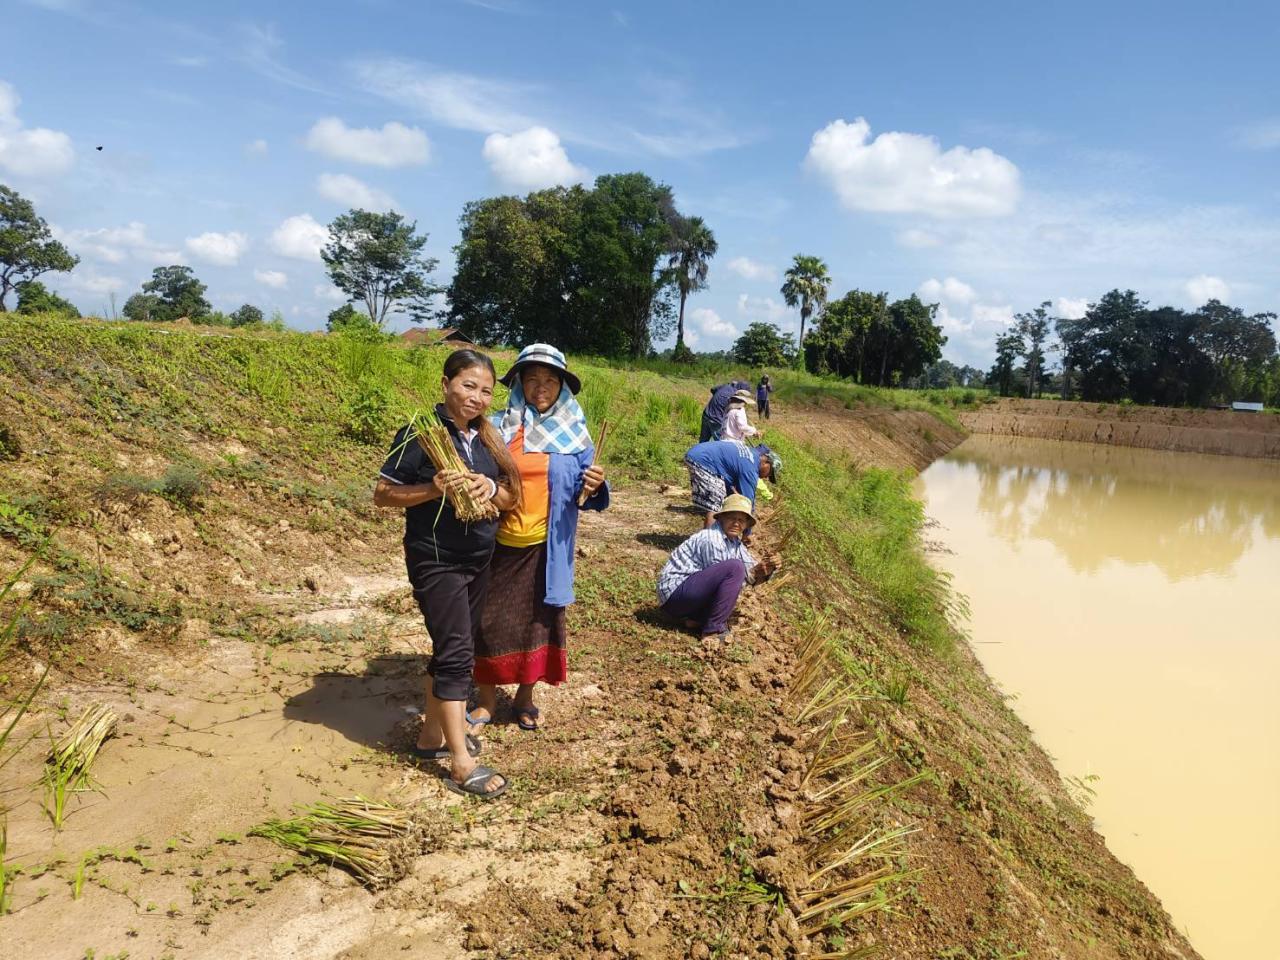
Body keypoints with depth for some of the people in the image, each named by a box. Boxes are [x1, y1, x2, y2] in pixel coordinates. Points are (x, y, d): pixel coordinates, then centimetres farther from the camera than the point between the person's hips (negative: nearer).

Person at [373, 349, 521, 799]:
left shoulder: (487, 437, 6)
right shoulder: (421, 433, -12)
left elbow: (511, 498, 7)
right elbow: (382, 494, -11)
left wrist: (491, 488, -15)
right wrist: (435, 489, -26)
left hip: (479, 560, 7)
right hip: (436, 561, -7)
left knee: (452, 649, 16)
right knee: (456, 654, -8)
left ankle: (432, 734, 31)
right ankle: (461, 765, -1)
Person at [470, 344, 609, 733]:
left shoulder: (574, 433, 2)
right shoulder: (498, 428, -3)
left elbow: (582, 493, 4)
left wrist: (592, 485, -19)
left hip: (548, 548, 1)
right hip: (500, 543, -1)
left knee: (539, 620, 10)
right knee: (491, 620, 5)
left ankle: (525, 695, 31)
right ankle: (486, 699, 24)